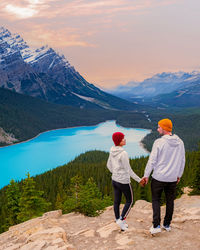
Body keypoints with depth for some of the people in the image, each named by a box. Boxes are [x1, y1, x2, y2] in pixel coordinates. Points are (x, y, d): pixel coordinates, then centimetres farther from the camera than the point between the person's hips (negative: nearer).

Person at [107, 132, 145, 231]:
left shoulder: (112, 151, 0)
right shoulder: (123, 154, -24)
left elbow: (109, 165, 13)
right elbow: (128, 170, -19)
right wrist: (139, 180, -11)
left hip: (114, 180, 7)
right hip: (123, 181, -7)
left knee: (117, 201, 15)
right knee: (129, 201, 13)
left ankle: (118, 221, 27)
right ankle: (121, 220, 10)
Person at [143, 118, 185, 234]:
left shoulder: (159, 142, -16)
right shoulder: (180, 142, 1)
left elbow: (152, 160, -13)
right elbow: (182, 161, 9)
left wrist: (146, 175, -3)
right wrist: (179, 175, 20)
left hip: (159, 178, -4)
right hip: (173, 178, 4)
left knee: (156, 200, 9)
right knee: (170, 201, 16)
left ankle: (156, 226, 4)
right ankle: (167, 225, 27)